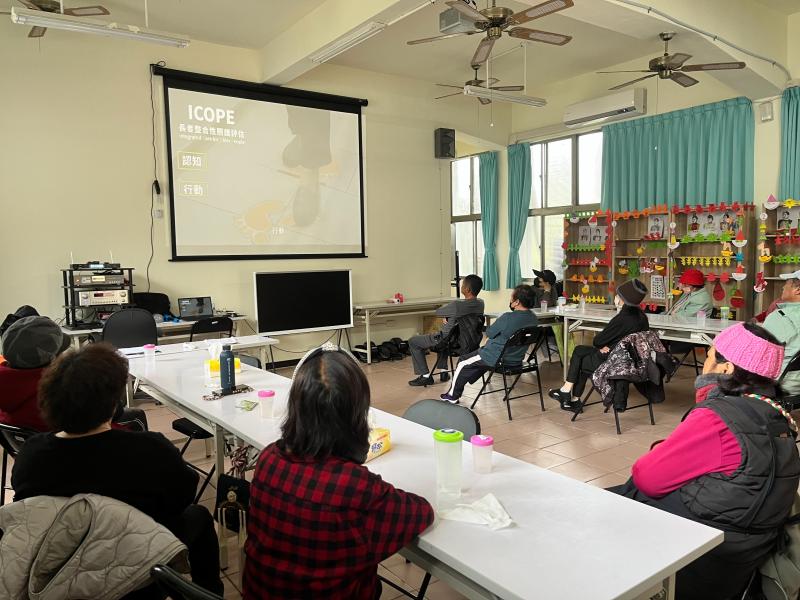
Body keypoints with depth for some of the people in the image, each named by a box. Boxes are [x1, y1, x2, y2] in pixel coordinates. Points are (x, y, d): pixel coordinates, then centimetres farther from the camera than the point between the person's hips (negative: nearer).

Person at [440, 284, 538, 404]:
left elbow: (488, 333, -12)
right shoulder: (533, 318, -5)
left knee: (463, 362, 14)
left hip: (498, 359, -8)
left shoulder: (507, 318, -28)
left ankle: (452, 396, 28)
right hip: (516, 359, 8)